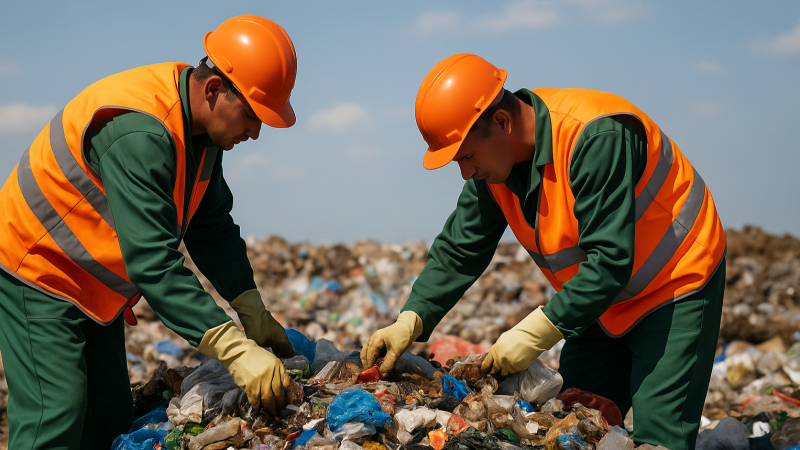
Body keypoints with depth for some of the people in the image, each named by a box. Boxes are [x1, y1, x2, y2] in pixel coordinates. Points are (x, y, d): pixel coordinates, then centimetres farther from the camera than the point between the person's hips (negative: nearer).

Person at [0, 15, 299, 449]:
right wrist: (236, 350, -39)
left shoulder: (199, 123, -2)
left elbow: (212, 228, 6)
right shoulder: (139, 132, -32)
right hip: (37, 274, -9)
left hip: (94, 290, 10)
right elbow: (153, 262, -37)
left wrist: (254, 315, -1)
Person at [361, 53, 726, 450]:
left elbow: (611, 260, -32)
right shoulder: (494, 163, -7)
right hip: (604, 300, 8)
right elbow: (458, 252, -2)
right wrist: (409, 321, -14)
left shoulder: (596, 138, -31)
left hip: (677, 288, -7)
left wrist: (536, 333, -31)